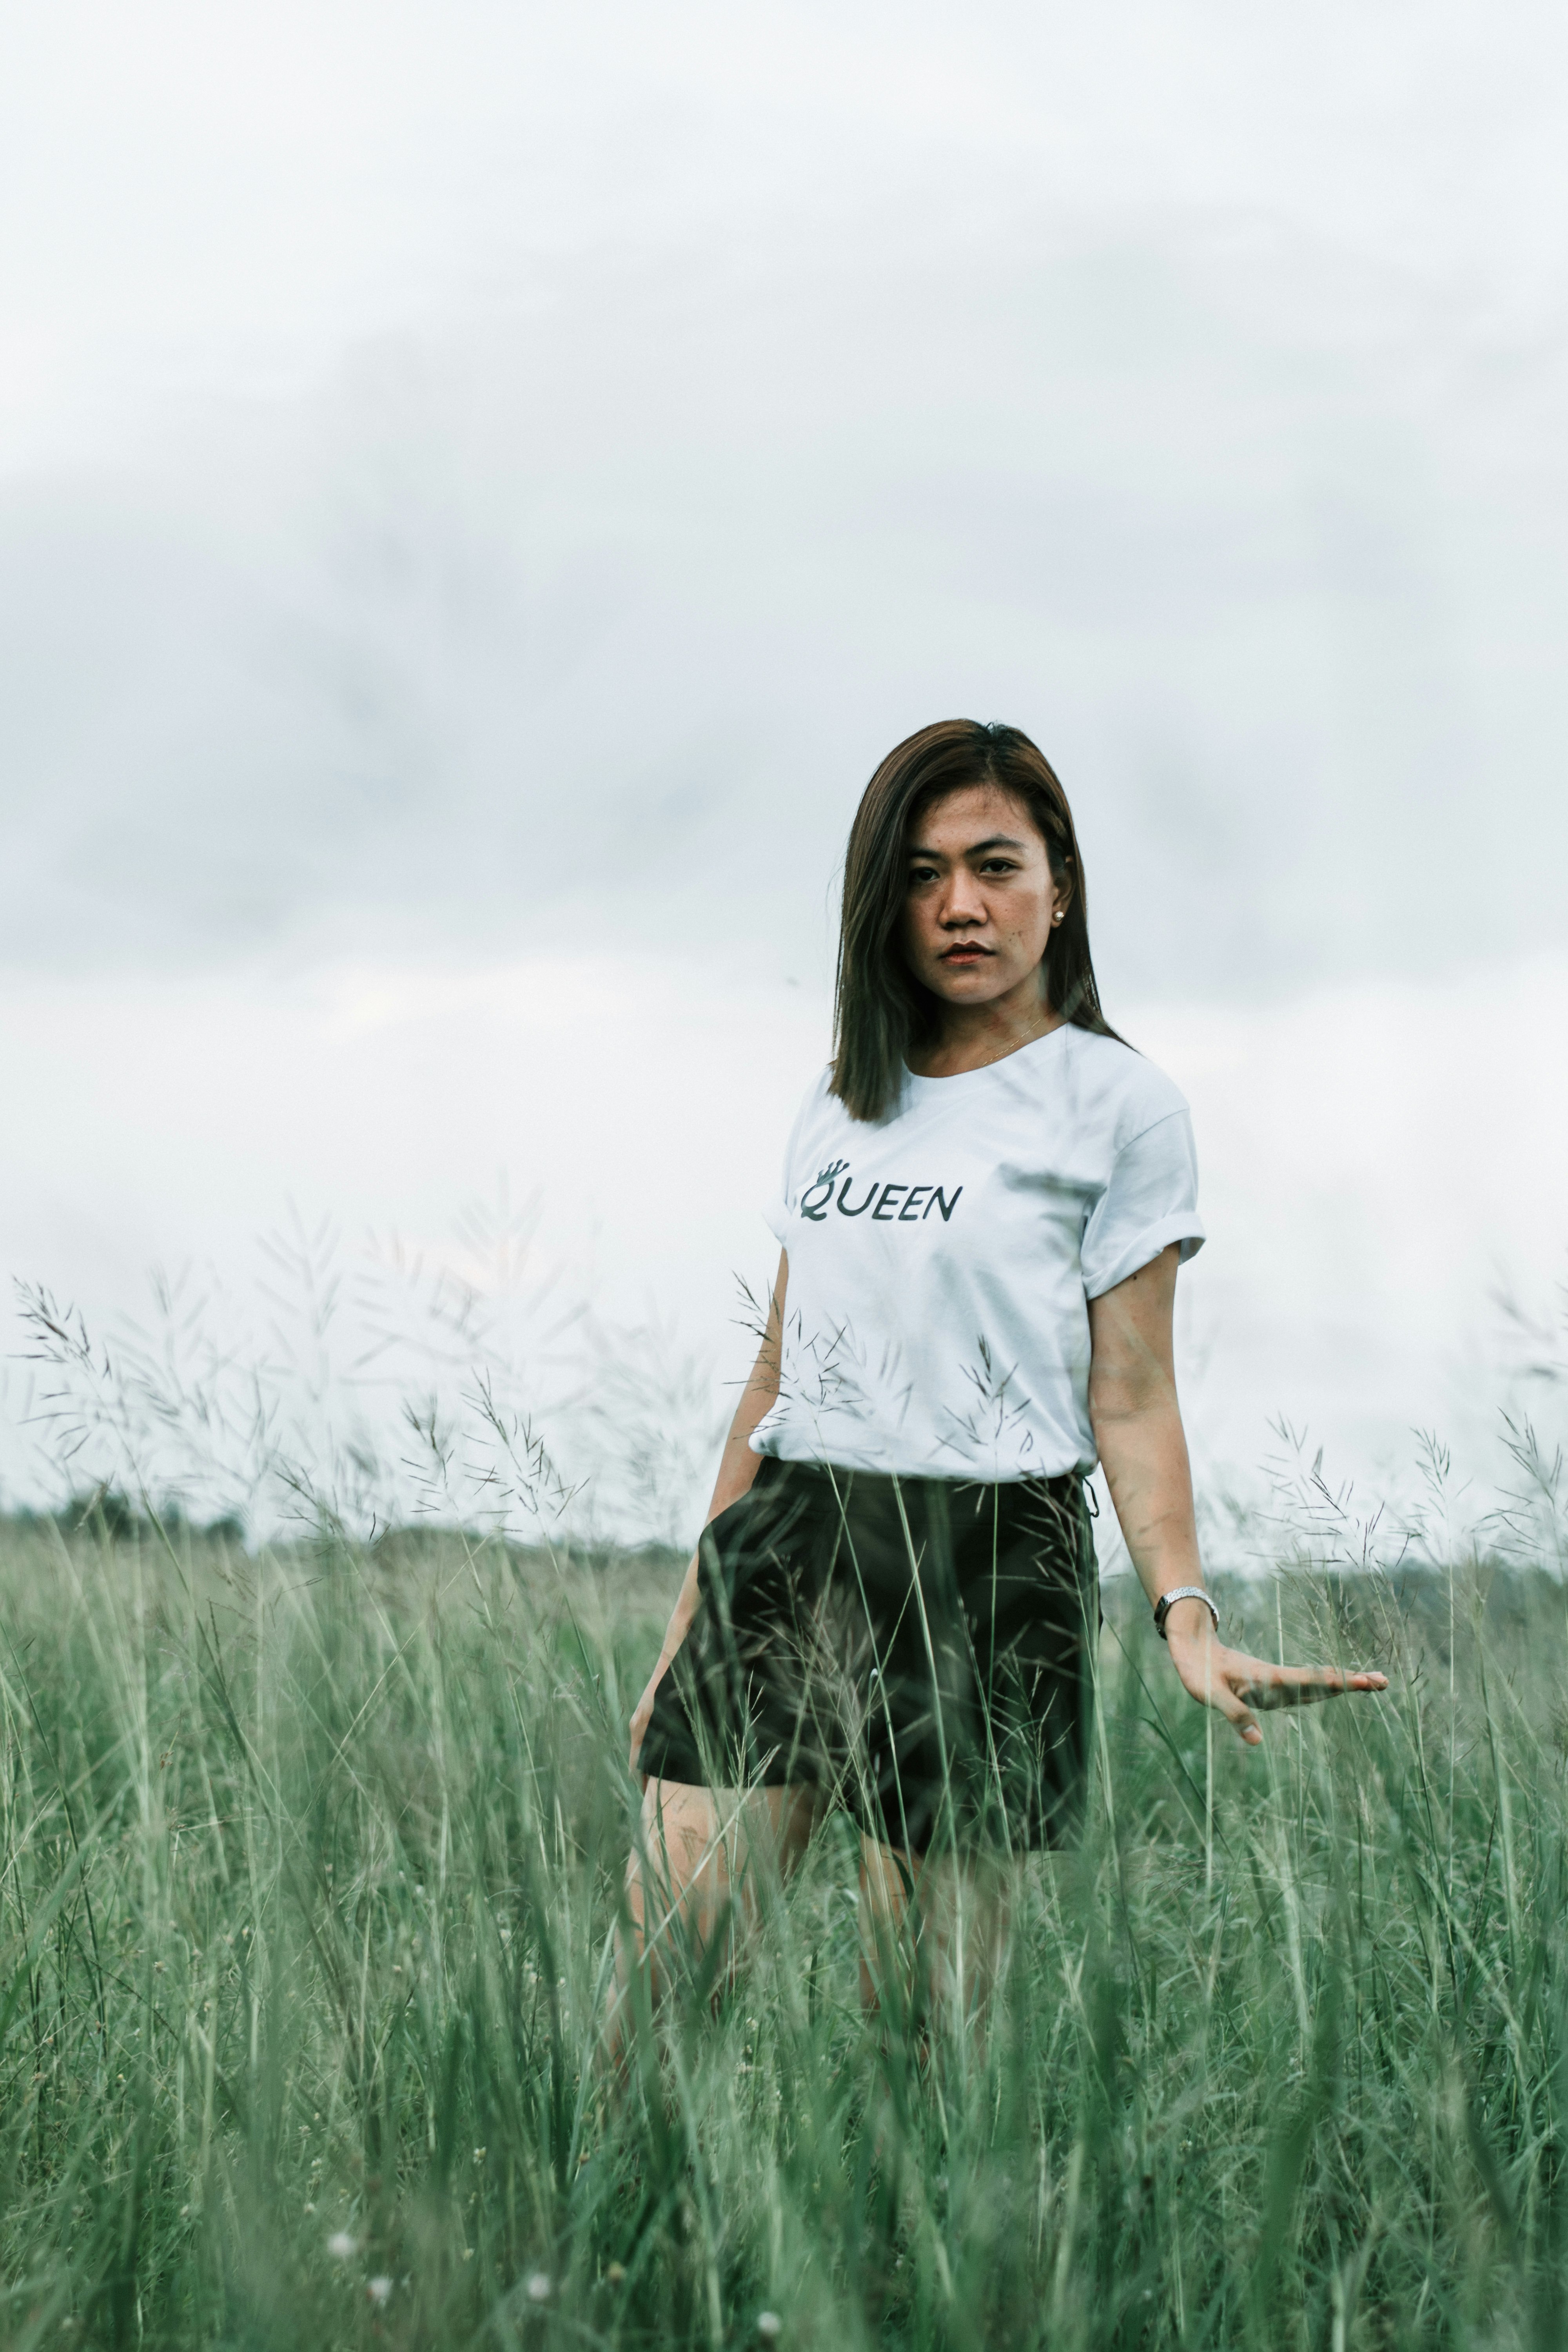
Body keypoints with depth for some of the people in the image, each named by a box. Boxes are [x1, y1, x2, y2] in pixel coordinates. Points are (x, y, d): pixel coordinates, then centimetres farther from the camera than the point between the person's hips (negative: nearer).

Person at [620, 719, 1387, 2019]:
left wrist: (1188, 1616, -18)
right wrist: (689, 1628, 18)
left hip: (984, 1564, -5)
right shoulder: (842, 1106, 16)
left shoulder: (1118, 1104, 0)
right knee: (658, 1968, -6)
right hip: (785, 1549, 5)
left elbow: (1130, 1397, -3)